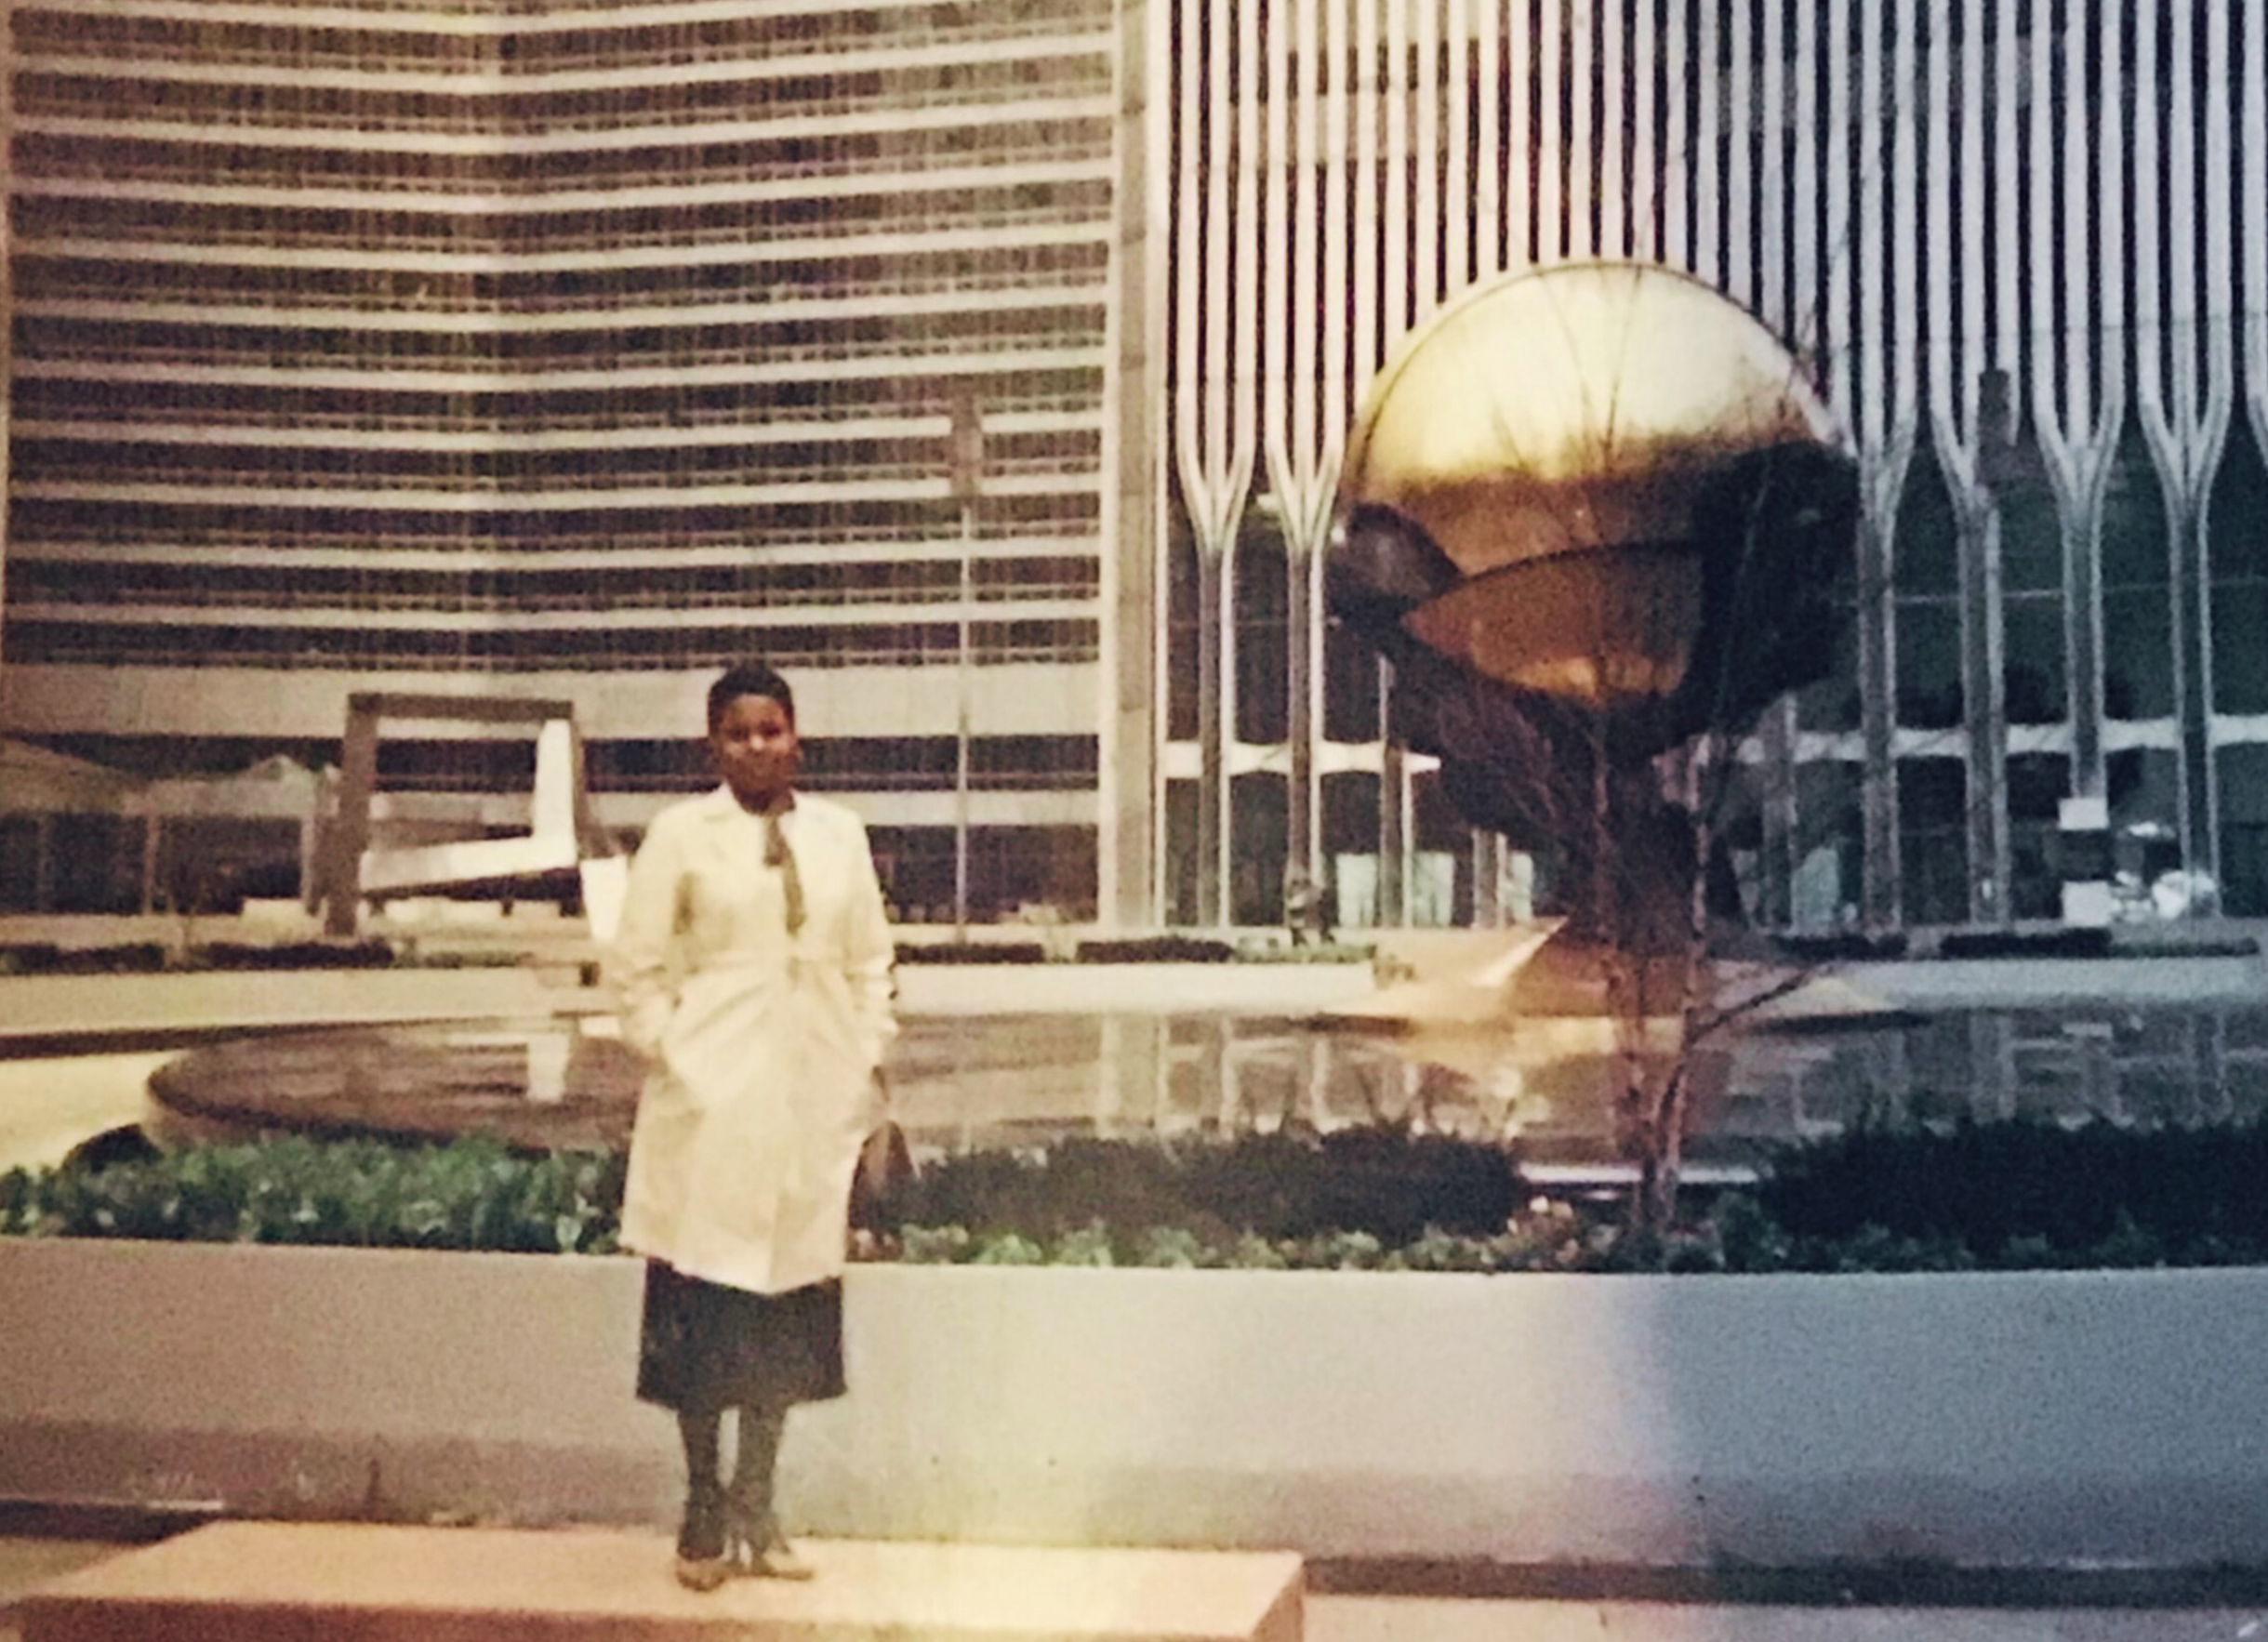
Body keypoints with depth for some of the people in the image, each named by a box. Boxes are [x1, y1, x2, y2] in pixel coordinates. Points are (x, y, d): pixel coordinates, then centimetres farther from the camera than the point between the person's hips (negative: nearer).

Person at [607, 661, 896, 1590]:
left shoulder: (839, 834, 8)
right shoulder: (681, 834, 0)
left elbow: (870, 959, 13)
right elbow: (636, 964, 1)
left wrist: (866, 1061, 6)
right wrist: (668, 1059, -5)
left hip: (813, 1096, 3)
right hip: (713, 1098, -3)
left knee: (791, 1304, 7)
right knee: (703, 1303, -1)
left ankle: (756, 1509, 20)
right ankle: (703, 1512, 13)